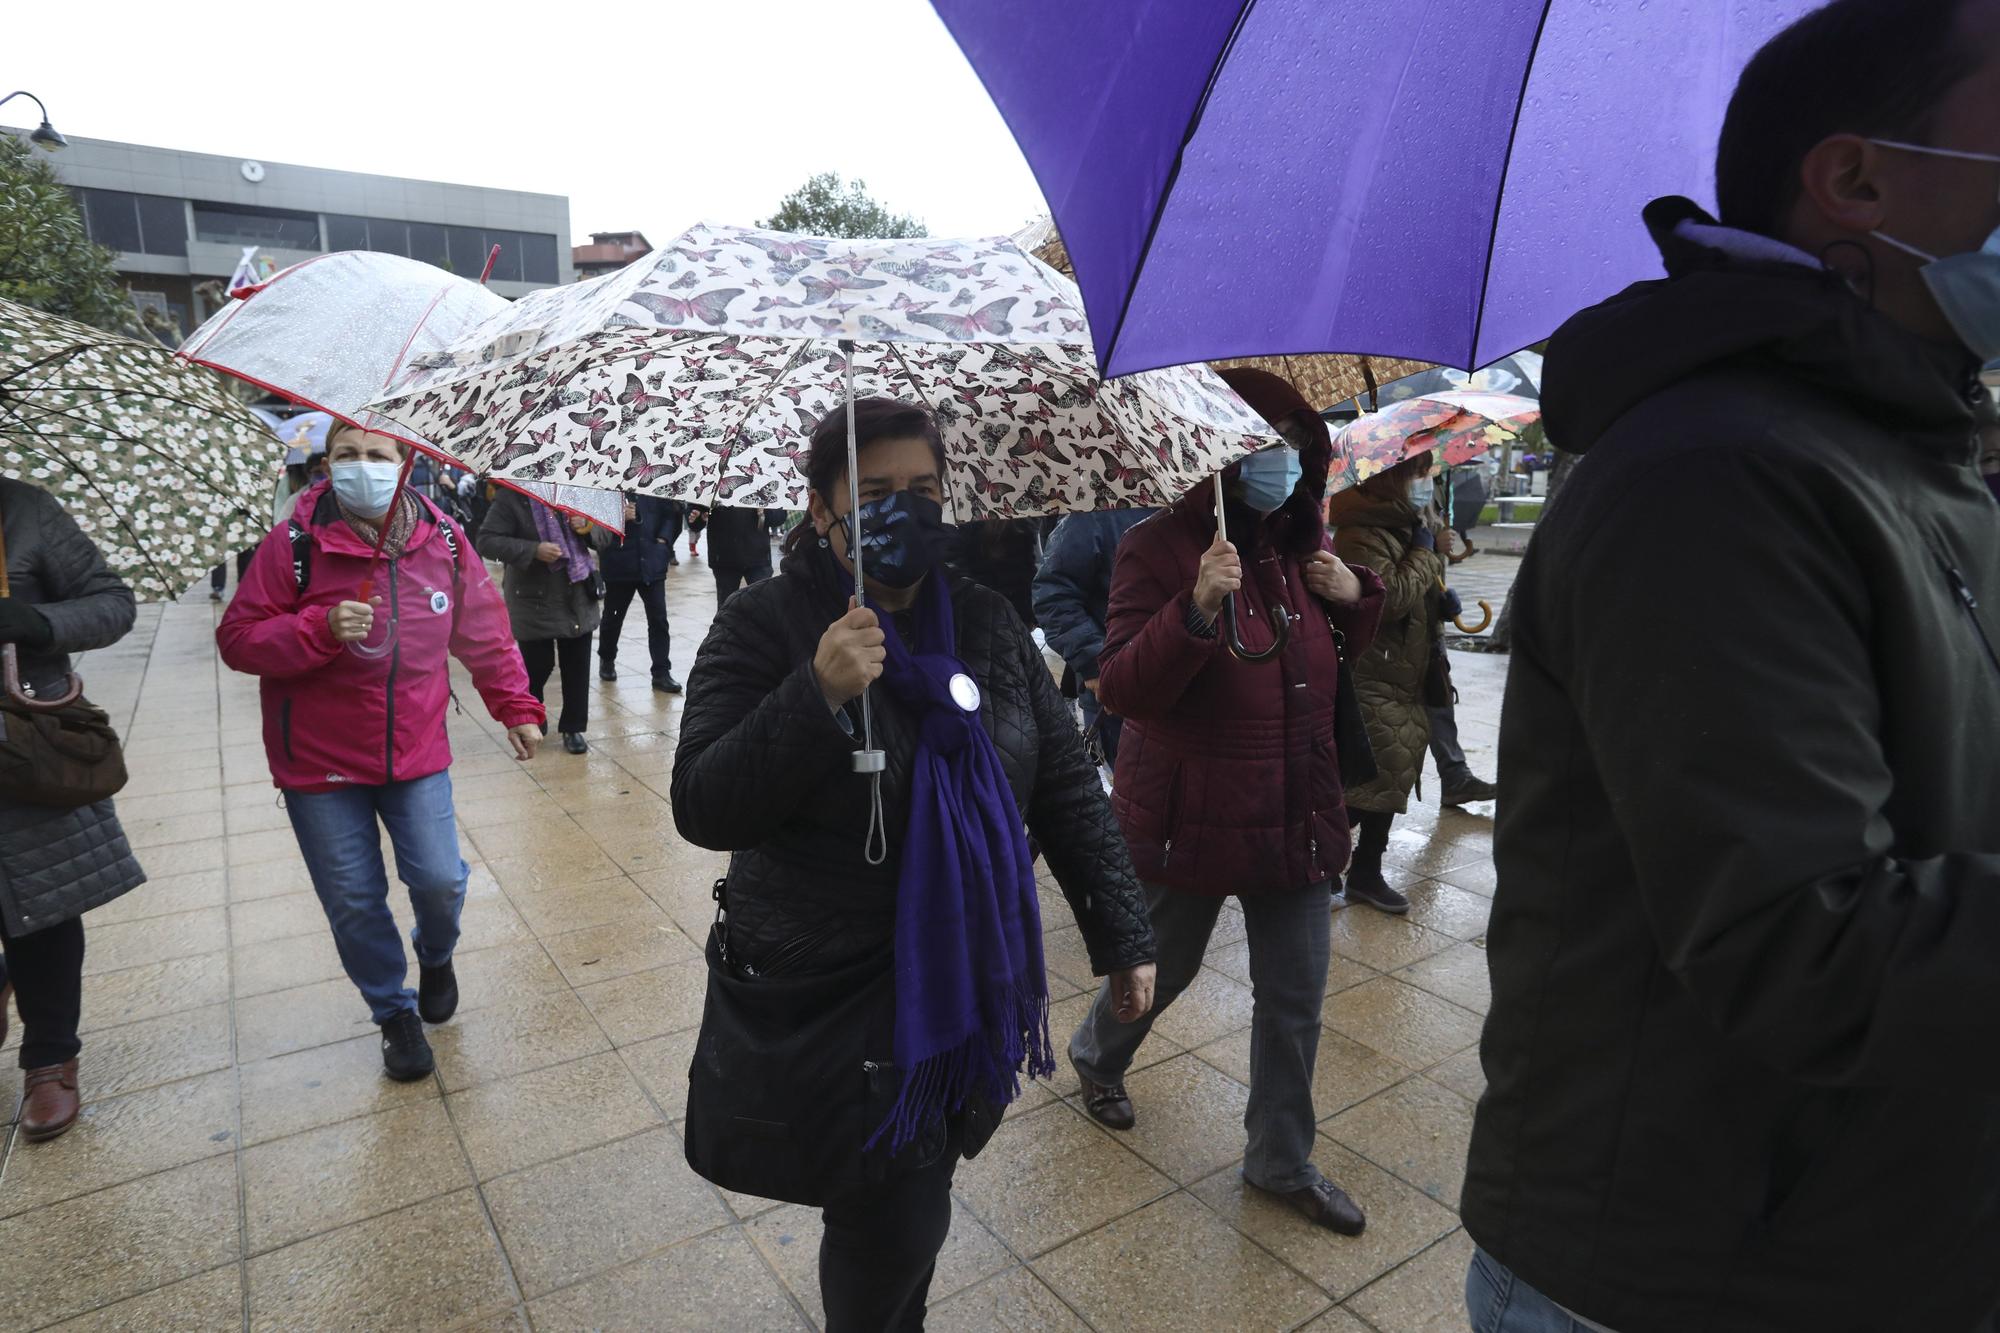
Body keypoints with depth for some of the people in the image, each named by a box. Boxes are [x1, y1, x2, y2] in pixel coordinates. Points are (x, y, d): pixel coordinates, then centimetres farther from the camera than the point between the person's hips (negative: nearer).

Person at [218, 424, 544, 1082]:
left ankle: (435, 956, 35)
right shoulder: (294, 543, -11)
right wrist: (322, 627, -25)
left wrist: (516, 706, 8)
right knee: (355, 902, 5)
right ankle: (394, 1012, 29)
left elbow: (484, 633, 8)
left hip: (417, 754, 1)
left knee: (440, 881, -1)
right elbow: (237, 640, -9)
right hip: (320, 762, -1)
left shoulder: (443, 539, -3)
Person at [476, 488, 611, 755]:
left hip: (578, 598, 4)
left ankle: (573, 728, 19)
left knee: (577, 665, 5)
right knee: (538, 664, 4)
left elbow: (605, 537, 12)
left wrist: (588, 528, -11)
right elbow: (487, 542, -13)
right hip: (534, 601, -4)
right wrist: (533, 550, -24)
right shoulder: (511, 497, -8)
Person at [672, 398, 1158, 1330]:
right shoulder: (764, 625, -11)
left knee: (911, 1206, 20)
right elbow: (702, 810, -17)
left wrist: (1121, 935, 6)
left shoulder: (985, 623, 2)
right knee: (894, 1229, 3)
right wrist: (817, 695, -31)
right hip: (830, 1002, -4)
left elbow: (1067, 786, 5)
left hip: (972, 987, 4)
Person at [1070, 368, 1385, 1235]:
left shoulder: (1300, 548, 5)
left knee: (1295, 997, 12)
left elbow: (1334, 660, 21)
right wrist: (1198, 608, -36)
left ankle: (1281, 1161, 33)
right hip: (1190, 814, -5)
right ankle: (1096, 1057, 49)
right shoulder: (1160, 549, -14)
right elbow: (1120, 691, -21)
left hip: (1297, 814, 6)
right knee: (1162, 967, 16)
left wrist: (1355, 597, 0)